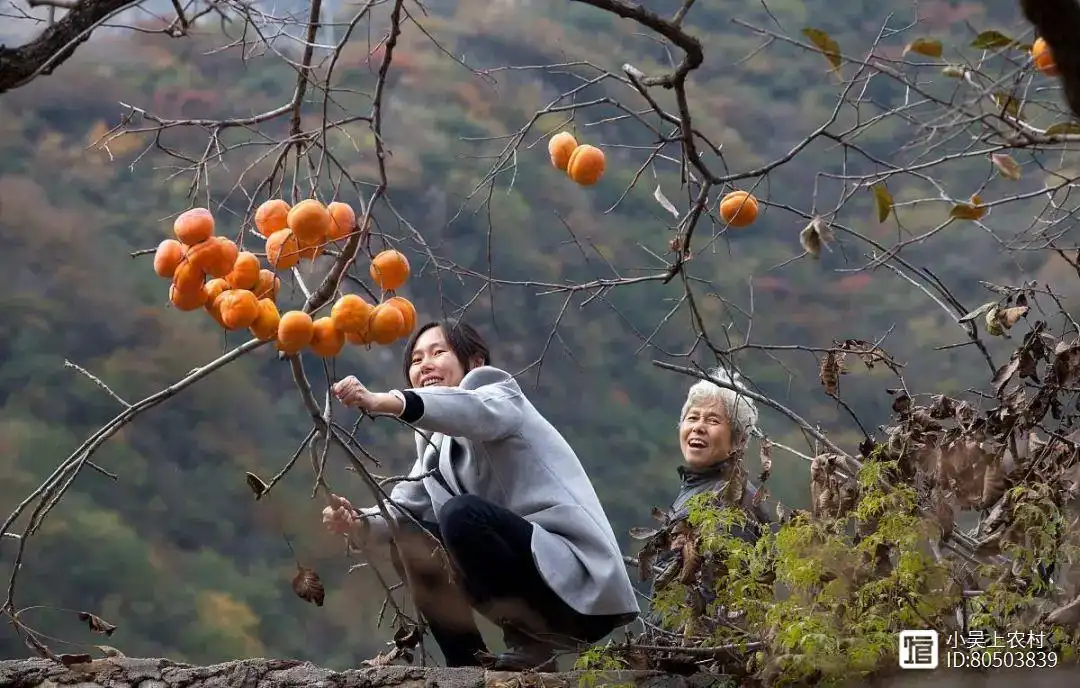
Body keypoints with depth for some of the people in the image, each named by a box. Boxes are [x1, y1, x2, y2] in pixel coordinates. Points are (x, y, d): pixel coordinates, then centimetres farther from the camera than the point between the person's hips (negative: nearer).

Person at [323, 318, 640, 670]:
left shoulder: (502, 396, -5)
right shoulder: (436, 442, 19)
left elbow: (471, 410, -29)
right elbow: (404, 507, 6)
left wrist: (382, 401, -47)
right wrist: (360, 523, -17)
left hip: (581, 582, -8)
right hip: (533, 571, 9)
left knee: (461, 514, -27)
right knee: (410, 543, 10)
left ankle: (532, 642, -14)